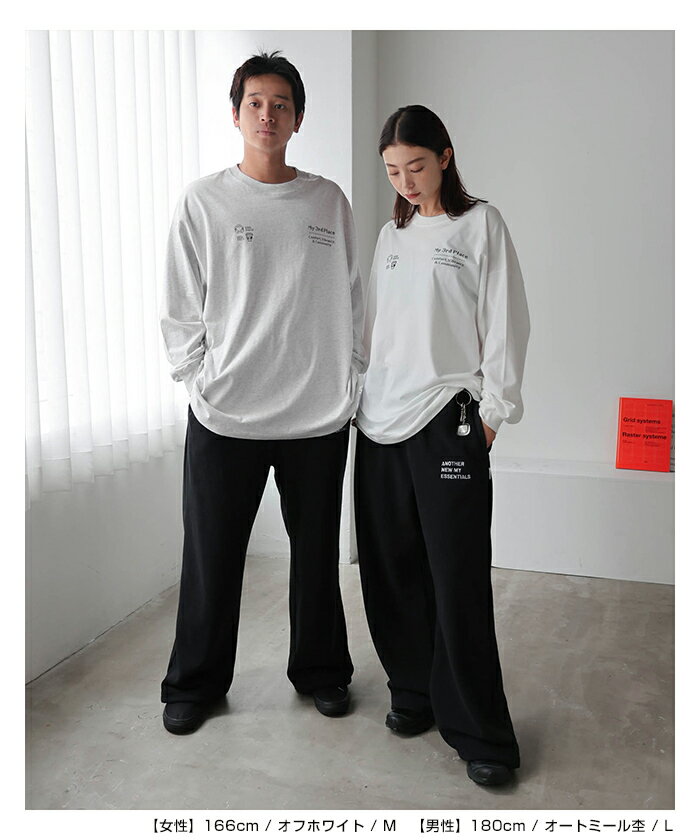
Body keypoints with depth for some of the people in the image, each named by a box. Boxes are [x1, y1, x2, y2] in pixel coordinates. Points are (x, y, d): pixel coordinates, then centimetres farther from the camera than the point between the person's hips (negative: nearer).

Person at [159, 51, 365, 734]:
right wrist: (200, 381, -5)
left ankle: (320, 671, 33)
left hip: (319, 416, 2)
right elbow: (180, 308, 3)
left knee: (317, 552, 13)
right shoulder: (203, 201, 3)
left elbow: (350, 303, 10)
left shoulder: (329, 202, 8)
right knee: (211, 557, 7)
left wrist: (350, 384, 5)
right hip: (223, 418, -1)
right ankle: (195, 683, 28)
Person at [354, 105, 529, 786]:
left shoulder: (479, 223, 2)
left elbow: (504, 324, -2)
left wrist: (490, 413, -7)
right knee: (392, 569, 8)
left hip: (447, 421, -5)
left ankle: (478, 731, 7)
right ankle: (414, 693, 26)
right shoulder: (390, 235, 18)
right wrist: (361, 398, 13)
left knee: (458, 579, -5)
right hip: (381, 421, 6)